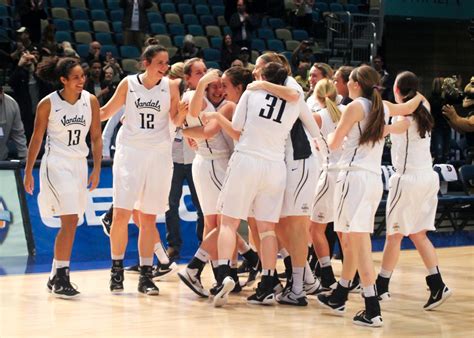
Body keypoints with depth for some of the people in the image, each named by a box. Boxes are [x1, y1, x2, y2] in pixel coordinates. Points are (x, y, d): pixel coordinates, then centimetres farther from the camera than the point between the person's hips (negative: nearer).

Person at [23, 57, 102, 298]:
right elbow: (36, 139, -1)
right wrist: (28, 172, 0)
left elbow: (96, 138, 7)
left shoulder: (91, 101, 1)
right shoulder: (48, 104, -8)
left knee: (70, 223, 8)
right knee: (70, 221, -16)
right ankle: (61, 278, -9)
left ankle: (55, 277, 20)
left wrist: (97, 169, 1)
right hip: (55, 165, -5)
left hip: (79, 165, 5)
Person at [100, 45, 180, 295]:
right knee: (121, 214, -7)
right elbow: (106, 112, 9)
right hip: (130, 152, -1)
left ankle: (146, 275, 9)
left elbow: (177, 119, 7)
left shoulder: (170, 87, 2)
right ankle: (117, 269, 8)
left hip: (159, 155, 1)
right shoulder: (129, 84, 0)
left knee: (148, 217, 4)